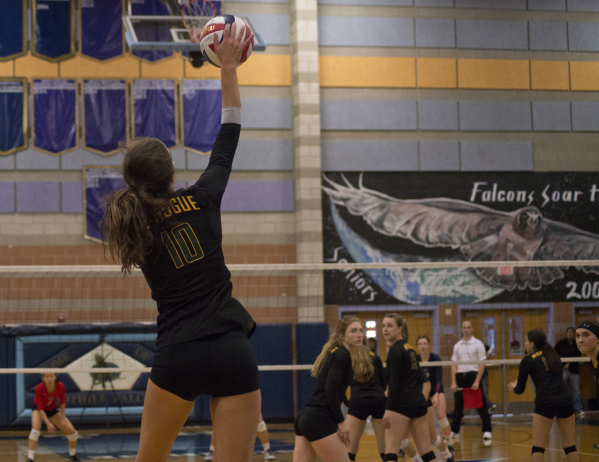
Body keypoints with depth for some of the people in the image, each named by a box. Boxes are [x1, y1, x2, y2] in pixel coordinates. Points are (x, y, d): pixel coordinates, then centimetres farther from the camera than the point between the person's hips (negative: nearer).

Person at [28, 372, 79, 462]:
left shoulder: (60, 386, -26)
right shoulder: (39, 388, -33)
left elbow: (62, 403, -10)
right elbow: (40, 409, -29)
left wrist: (62, 419, -15)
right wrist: (48, 423, -38)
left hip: (52, 409, 3)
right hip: (38, 409, -3)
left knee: (72, 431, -4)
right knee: (36, 427, -35)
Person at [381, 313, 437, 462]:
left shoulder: (396, 349, -9)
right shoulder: (410, 349, 16)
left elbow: (394, 381, -17)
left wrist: (388, 409, -21)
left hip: (402, 403, -9)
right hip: (419, 401, 9)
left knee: (390, 449, -9)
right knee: (425, 449, 12)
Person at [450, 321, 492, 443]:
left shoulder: (478, 344, 1)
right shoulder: (457, 346, 12)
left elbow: (482, 364, -4)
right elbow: (454, 365, 12)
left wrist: (477, 381, -12)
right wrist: (453, 382, 3)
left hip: (473, 375, -3)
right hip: (460, 377, 4)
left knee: (481, 405, -5)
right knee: (458, 405, 8)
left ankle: (487, 431, 1)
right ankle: (454, 431, 16)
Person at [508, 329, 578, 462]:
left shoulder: (527, 360, 5)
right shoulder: (553, 353, 19)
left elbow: (520, 390, 11)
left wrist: (514, 387, 33)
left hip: (545, 403, -4)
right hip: (565, 400, 4)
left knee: (538, 446, 5)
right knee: (570, 446, 10)